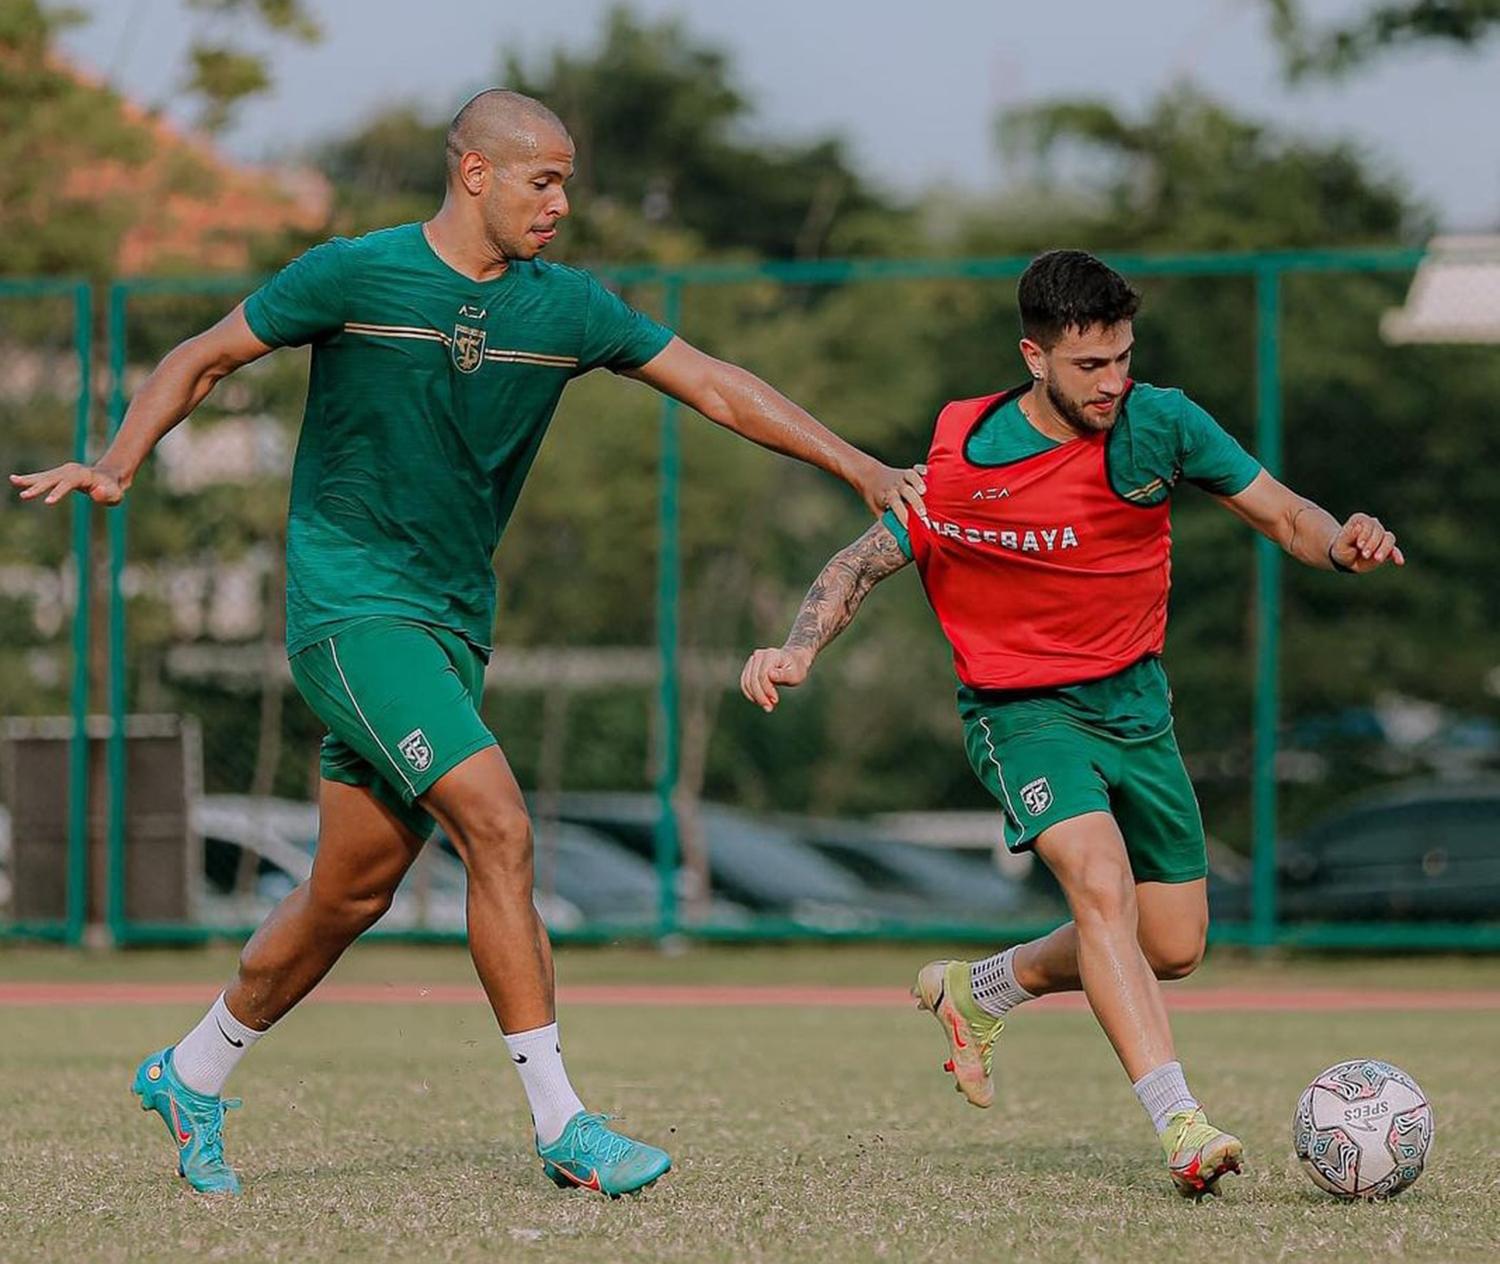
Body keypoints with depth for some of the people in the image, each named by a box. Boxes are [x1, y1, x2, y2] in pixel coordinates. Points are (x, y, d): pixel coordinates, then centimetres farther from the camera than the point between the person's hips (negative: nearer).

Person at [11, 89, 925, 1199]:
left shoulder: (566, 308, 4)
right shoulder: (354, 275, -8)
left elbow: (715, 386, 7)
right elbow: (203, 360, 2)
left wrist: (859, 467, 1)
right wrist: (117, 466, -12)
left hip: (453, 625, 6)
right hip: (350, 602, -6)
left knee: (355, 891, 9)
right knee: (499, 827, -19)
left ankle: (191, 1075, 30)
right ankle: (563, 1126, -17)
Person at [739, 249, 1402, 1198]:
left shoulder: (1160, 422, -8)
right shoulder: (963, 465, -17)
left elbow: (1281, 513, -1)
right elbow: (864, 565, -6)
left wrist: (1341, 543, -23)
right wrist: (798, 651, -23)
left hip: (1136, 701, 5)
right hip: (1024, 710, -5)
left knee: (1174, 947, 8)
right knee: (1100, 880, -30)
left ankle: (975, 990, 32)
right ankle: (1181, 1126, -37)